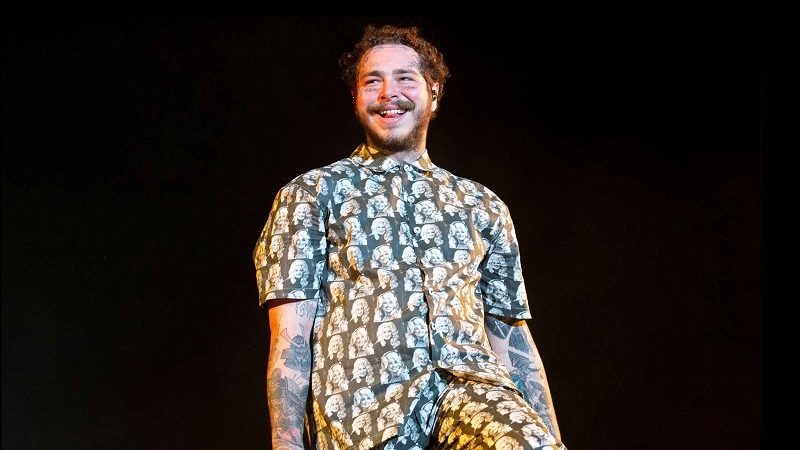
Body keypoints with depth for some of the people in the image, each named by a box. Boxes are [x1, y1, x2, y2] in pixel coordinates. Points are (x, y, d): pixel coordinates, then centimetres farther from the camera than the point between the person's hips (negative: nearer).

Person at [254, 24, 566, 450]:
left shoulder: (482, 205, 22)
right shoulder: (312, 192, 13)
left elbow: (512, 337, 20)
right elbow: (290, 334, 5)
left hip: (471, 384, 0)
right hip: (365, 402, 1)